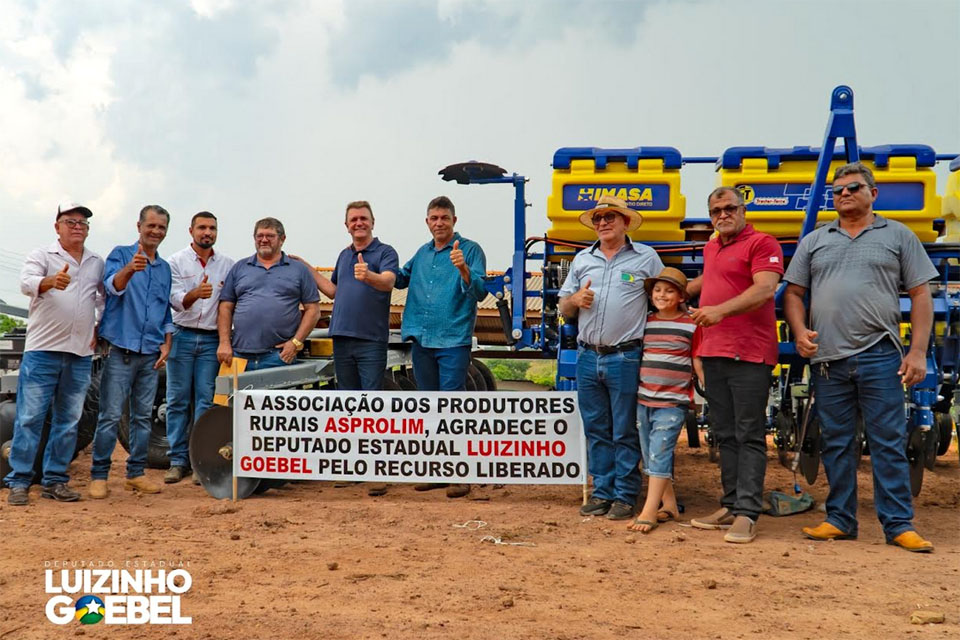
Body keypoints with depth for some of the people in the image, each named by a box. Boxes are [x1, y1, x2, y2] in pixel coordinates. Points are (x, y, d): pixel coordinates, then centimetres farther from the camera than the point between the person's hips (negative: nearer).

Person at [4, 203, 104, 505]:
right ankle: (19, 482, 4)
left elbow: (105, 296, 26)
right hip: (43, 350, -4)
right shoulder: (41, 255, 0)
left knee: (69, 420, 8)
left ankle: (55, 480, 16)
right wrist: (51, 282, -41)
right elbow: (27, 282, -19)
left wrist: (101, 328, 12)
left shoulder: (97, 263, 13)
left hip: (81, 354, 5)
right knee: (30, 416, -4)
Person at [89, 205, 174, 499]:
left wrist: (167, 343, 8)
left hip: (151, 353, 5)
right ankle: (99, 475, 4)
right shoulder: (121, 254, -1)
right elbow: (113, 285, -21)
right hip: (121, 349, -5)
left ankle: (136, 474, 17)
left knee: (143, 416, 9)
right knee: (111, 415, -5)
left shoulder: (165, 268, 15)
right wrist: (129, 269, -42)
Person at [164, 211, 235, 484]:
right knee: (178, 400, 1)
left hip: (211, 339, 1)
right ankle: (178, 461, 9)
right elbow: (177, 301, -8)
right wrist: (195, 293, -28)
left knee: (206, 401, 0)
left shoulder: (228, 265, 8)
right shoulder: (176, 261, 3)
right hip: (182, 336, -1)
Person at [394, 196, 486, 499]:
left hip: (453, 340, -7)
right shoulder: (422, 253, 15)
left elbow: (480, 292, -14)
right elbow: (401, 279, 29)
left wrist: (463, 269, -31)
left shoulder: (470, 250, -4)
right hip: (421, 340, 7)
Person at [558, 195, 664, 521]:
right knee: (596, 430, 9)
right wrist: (575, 300, -4)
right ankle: (602, 492, 19)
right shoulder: (582, 260, 16)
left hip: (625, 358, -4)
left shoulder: (646, 258, 4)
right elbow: (564, 309, 20)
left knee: (625, 433, 1)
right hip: (587, 357, 4)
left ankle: (625, 497, 10)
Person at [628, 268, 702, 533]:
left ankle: (649, 512, -11)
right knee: (650, 456, 9)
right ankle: (669, 505, 21)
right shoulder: (645, 322, 10)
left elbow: (698, 363, 1)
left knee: (659, 454, -11)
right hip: (643, 400, 5)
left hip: (673, 402, -5)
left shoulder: (691, 325, -1)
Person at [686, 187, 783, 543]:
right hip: (713, 353, 8)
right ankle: (731, 505, 18)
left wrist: (721, 310, -30)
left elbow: (765, 289, -20)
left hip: (750, 354, -8)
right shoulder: (711, 248, 20)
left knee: (749, 436, -5)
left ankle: (746, 514, -4)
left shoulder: (762, 243, -5)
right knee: (725, 435, 11)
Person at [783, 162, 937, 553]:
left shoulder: (898, 236, 9)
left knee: (888, 443, -1)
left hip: (879, 357, -3)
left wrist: (918, 351, -5)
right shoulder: (814, 241, 16)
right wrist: (799, 331, -4)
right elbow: (794, 293, 15)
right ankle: (840, 520, 18)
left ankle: (899, 525, 6)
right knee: (835, 444, 9)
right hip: (827, 359, 3)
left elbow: (921, 295, 5)